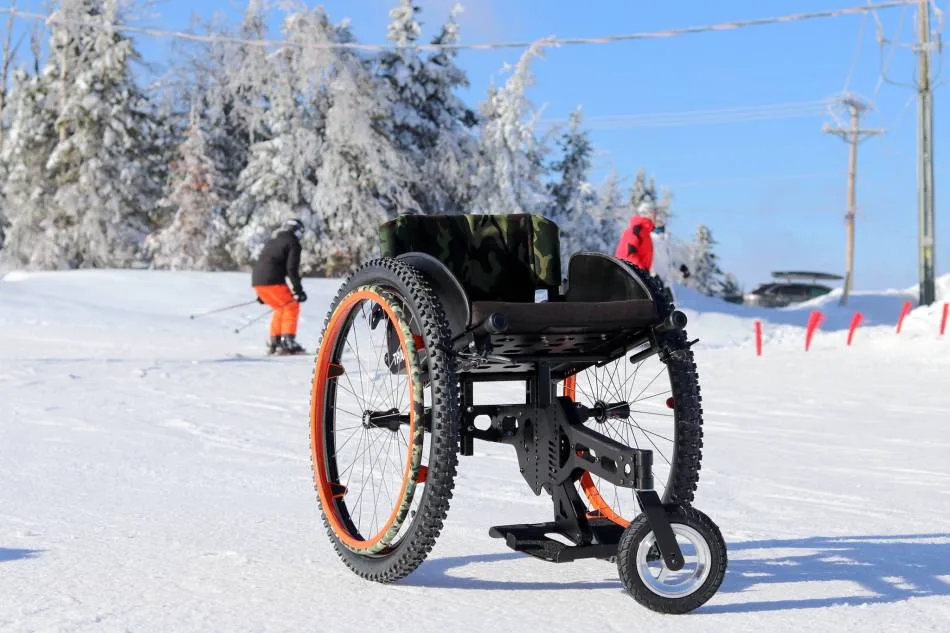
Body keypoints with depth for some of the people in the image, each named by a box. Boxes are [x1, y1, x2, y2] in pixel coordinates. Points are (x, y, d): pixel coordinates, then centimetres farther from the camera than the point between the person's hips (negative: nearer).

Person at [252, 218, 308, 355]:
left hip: (257, 280, 8)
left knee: (281, 308, 22)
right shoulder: (293, 243, 2)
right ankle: (288, 341, -7)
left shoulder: (272, 242, 27)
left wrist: (262, 294, 34)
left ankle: (274, 342, 21)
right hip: (272, 281, -8)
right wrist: (298, 290, -10)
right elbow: (291, 268, -10)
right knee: (292, 306, 3)